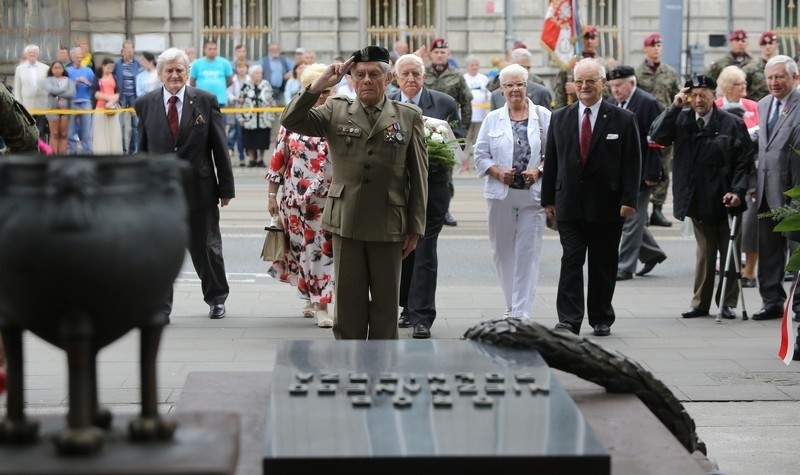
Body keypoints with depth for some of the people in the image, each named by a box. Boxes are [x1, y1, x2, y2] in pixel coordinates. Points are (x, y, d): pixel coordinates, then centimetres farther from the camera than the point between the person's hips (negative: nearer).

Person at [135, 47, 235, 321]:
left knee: (205, 247, 12)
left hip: (199, 188, -1)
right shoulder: (145, 104, 2)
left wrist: (226, 187, -1)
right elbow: (142, 149, 8)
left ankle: (216, 298, 32)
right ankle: (160, 308, 9)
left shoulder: (205, 101, -2)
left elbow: (219, 147, 0)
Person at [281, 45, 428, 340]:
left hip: (388, 225, 0)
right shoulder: (336, 111, 5)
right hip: (346, 223, 0)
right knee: (348, 299, 6)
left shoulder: (408, 117, 4)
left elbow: (419, 176, 4)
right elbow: (291, 121, -7)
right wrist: (319, 85, -15)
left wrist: (415, 227, 0)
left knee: (386, 302, 7)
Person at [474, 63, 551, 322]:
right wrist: (497, 171, -10)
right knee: (502, 251, 8)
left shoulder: (543, 116, 3)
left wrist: (539, 170, -14)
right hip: (501, 194, 2)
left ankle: (521, 313, -6)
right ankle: (512, 306, 25)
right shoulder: (492, 119, 8)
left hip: (533, 194, -2)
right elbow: (480, 155, 7)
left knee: (528, 252, -6)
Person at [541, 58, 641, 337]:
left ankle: (601, 319, 19)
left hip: (607, 205, -1)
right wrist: (548, 199, 5)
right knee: (571, 261, -6)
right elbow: (550, 162, 9)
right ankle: (569, 321, -8)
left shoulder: (623, 120, 1)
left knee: (603, 265, 7)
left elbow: (632, 164, -2)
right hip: (570, 204, 1)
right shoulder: (559, 118, 8)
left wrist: (629, 199, -10)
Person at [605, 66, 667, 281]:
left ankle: (625, 267, 4)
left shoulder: (648, 103, -12)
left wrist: (652, 174, -16)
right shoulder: (610, 103, 8)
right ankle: (652, 253, 30)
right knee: (624, 217, 13)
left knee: (631, 219, -2)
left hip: (639, 172, -7)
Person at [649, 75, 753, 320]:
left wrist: (737, 190, -16)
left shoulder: (732, 123, -4)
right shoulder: (681, 120, 4)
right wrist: (674, 107, -14)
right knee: (705, 252, 10)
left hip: (726, 200, -2)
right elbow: (656, 136, -10)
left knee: (729, 252, 5)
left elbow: (745, 160, -5)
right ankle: (700, 303, 16)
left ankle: (727, 303, 14)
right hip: (698, 201, 2)